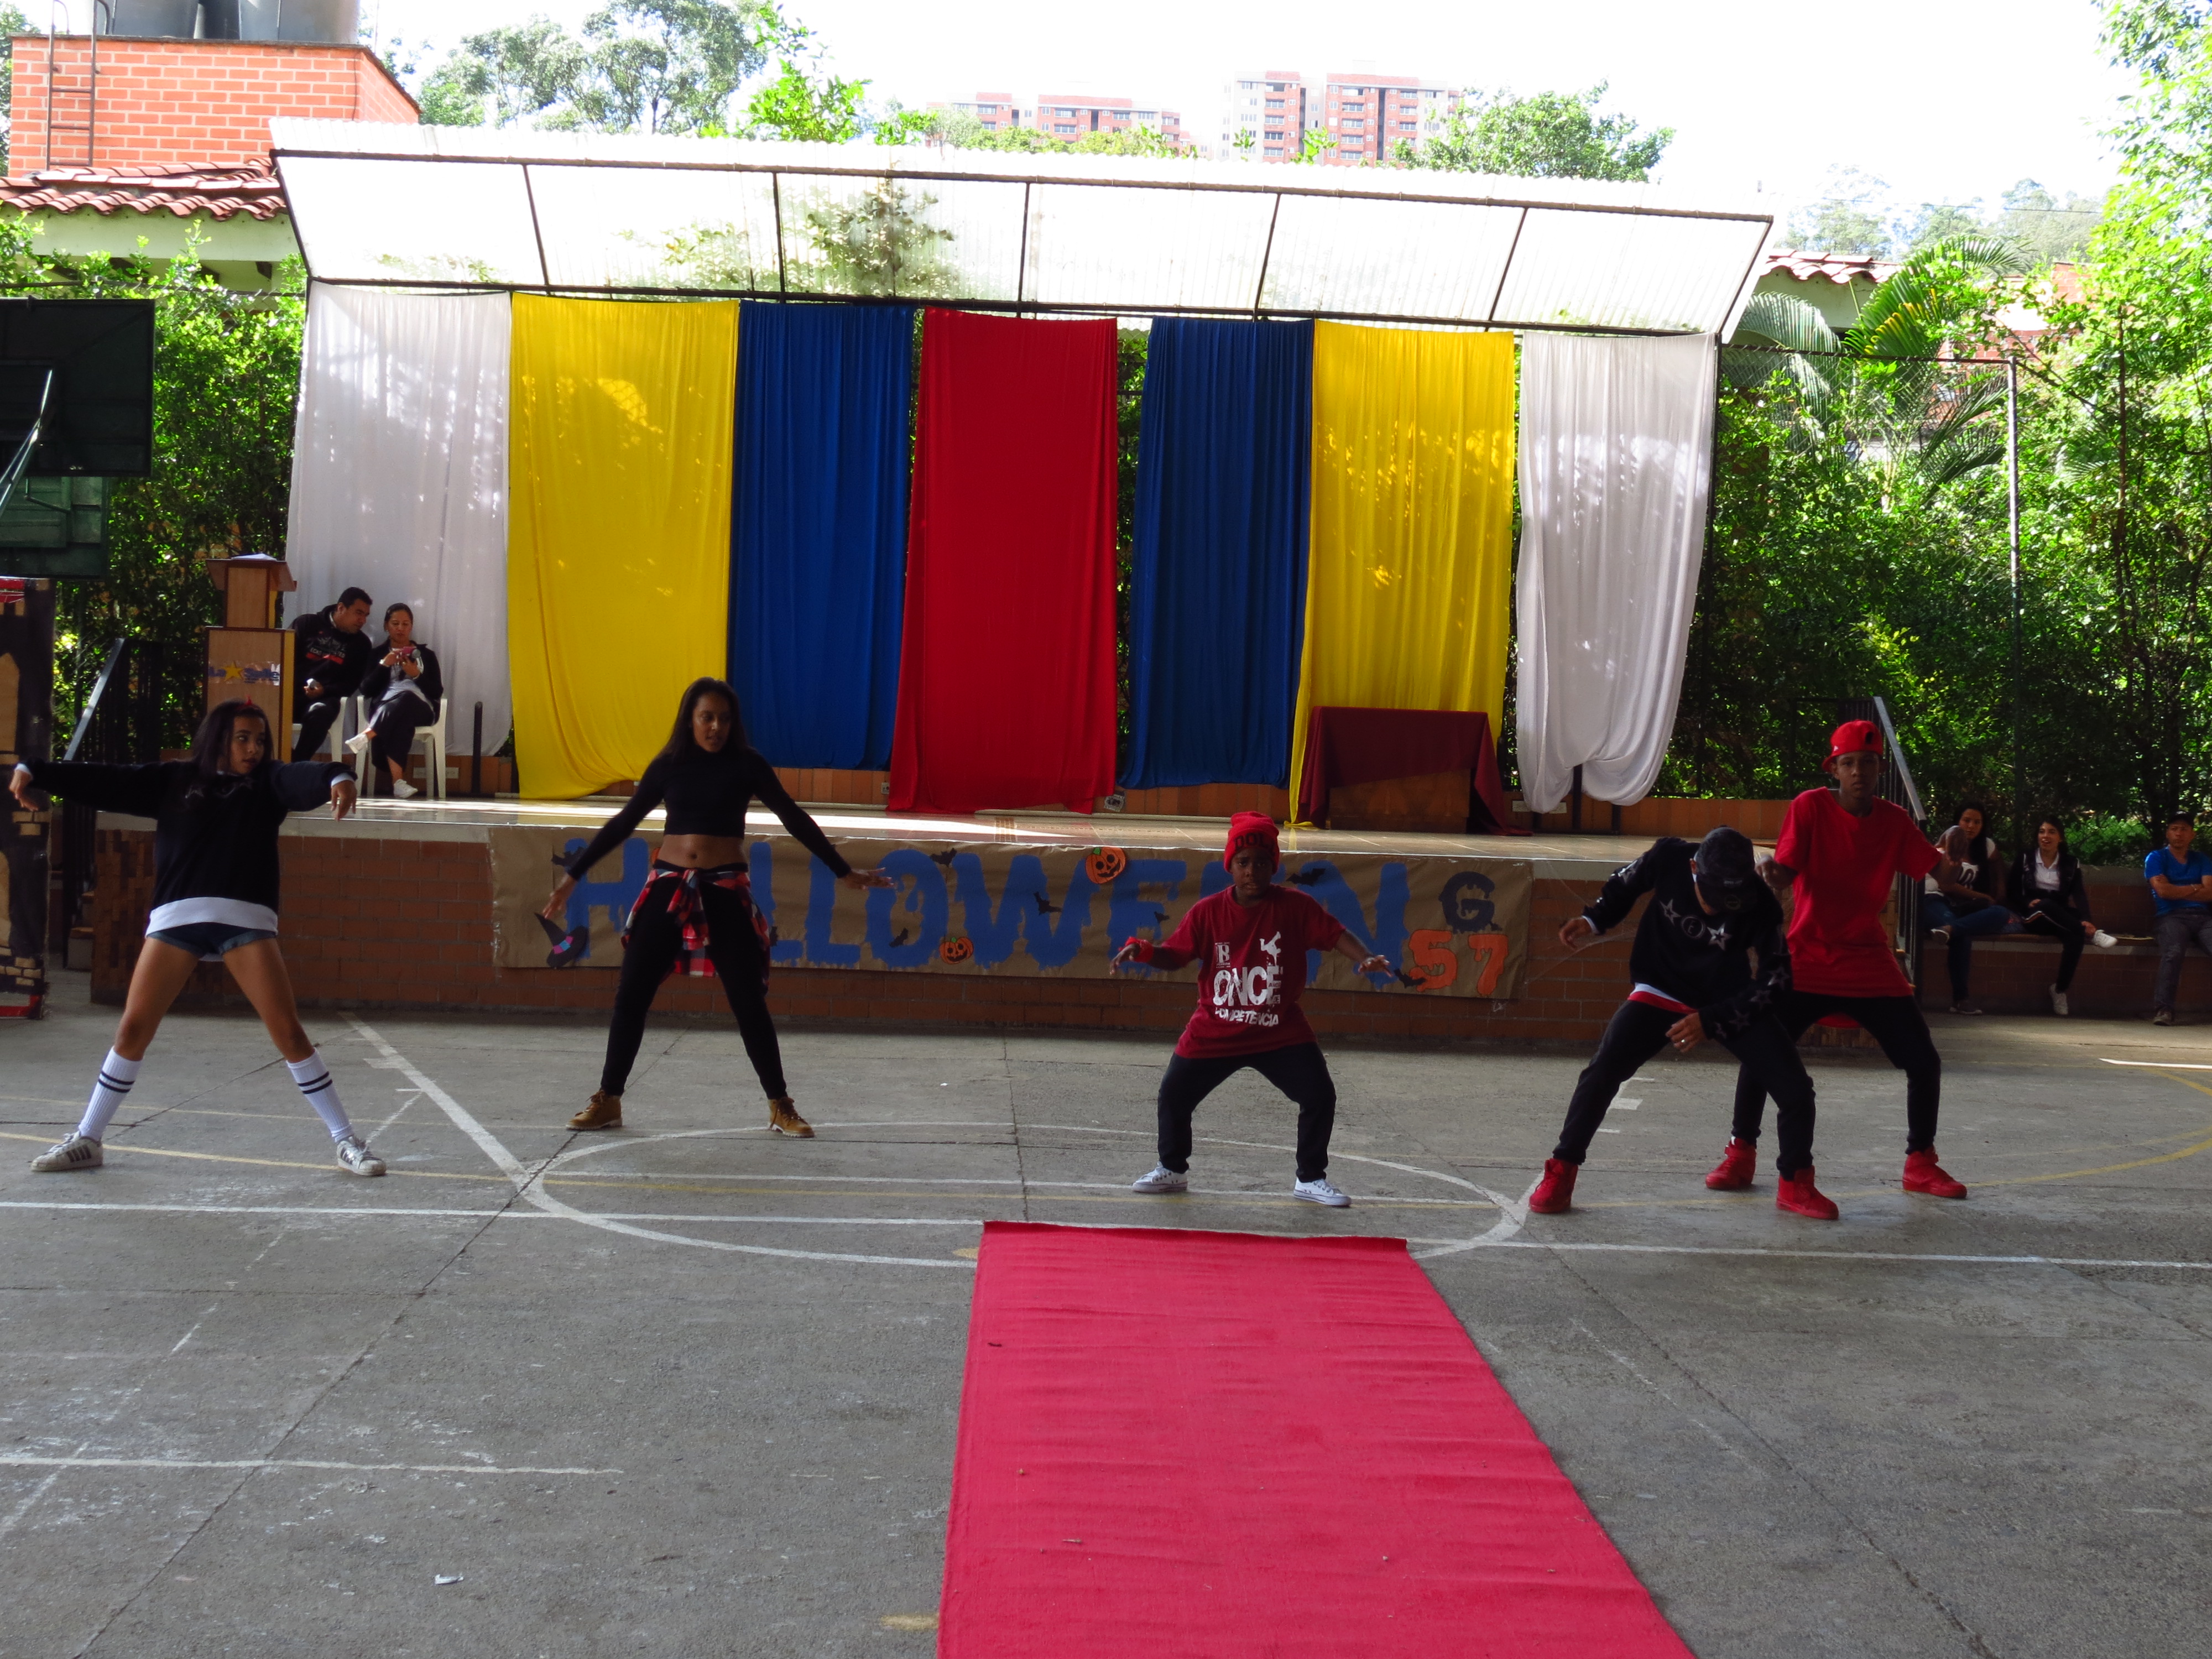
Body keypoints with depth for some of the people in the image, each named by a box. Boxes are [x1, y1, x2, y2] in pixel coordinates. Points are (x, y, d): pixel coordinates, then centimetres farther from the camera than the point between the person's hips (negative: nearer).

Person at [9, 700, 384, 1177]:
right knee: (132, 1031, 3)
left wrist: (337, 777, -34)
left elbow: (303, 780, -12)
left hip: (246, 920, -1)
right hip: (176, 918, 1)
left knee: (290, 1033, -5)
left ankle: (348, 1142, 1)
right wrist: (33, 771, -7)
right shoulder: (172, 780, 12)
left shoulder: (266, 782, 9)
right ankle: (87, 1141, 19)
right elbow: (103, 781, 5)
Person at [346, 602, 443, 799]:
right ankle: (398, 780, -55)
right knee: (400, 722, -42)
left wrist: (417, 675, -7)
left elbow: (438, 692, 10)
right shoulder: (377, 654, 23)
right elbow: (366, 690, 8)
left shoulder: (426, 654, 23)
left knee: (405, 699, -41)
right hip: (384, 710, 0)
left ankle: (366, 736, -51)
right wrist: (384, 666, -4)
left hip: (420, 709, 0)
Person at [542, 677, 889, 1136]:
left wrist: (843, 871, 7)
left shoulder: (746, 764, 0)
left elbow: (794, 818, 5)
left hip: (725, 892, -2)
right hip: (668, 888, 2)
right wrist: (573, 873, 13)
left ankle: (781, 1107, 11)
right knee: (631, 994, 1)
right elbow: (625, 822, 12)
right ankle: (607, 1102, 14)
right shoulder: (668, 766, 4)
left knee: (749, 1001, -1)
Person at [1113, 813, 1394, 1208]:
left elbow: (1335, 934, -13)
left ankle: (1311, 1179, 13)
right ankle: (1172, 1171, 28)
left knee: (1320, 1094, -8)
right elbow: (1175, 954, -2)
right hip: (1213, 1033, 1)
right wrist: (1143, 951, -21)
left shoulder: (1295, 906, -8)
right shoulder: (1208, 911, -6)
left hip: (1281, 1032, -1)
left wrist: (1365, 958, -31)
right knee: (1174, 1094, 3)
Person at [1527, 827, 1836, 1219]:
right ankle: (1560, 1174, -4)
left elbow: (1775, 978, -14)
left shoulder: (1761, 906, -23)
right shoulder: (1669, 858, -21)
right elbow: (1625, 884, 3)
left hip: (1731, 1002, 0)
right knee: (1601, 1072, -18)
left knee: (1795, 1088, -9)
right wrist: (1593, 921, -11)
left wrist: (1711, 1021, -21)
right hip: (1661, 992, 0)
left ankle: (1795, 1186, 15)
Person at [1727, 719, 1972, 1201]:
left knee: (1924, 1062, 0)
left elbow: (1939, 870, -1)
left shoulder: (1894, 820, 2)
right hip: (1807, 960, -3)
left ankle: (1921, 1164, 19)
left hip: (1871, 966, 3)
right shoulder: (1810, 807, -7)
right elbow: (1785, 875, -13)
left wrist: (1955, 866, -25)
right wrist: (1772, 873, -37)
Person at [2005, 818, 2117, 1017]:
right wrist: (2029, 903, -16)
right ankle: (2092, 934, -39)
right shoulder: (2025, 859, 8)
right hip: (2033, 917, -1)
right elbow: (2011, 893, 6)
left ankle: (2060, 989, -26)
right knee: (2047, 905, -38)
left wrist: (2086, 920, -25)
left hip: (2060, 918, 1)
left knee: (2076, 935, -34)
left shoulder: (2071, 863, 9)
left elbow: (2079, 895, -6)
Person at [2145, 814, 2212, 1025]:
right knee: (2173, 951, -36)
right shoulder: (2157, 858, 13)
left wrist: (2177, 891, 2)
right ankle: (2163, 1009, -38)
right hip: (2172, 916, -3)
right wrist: (2194, 889, 9)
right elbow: (2163, 891, -2)